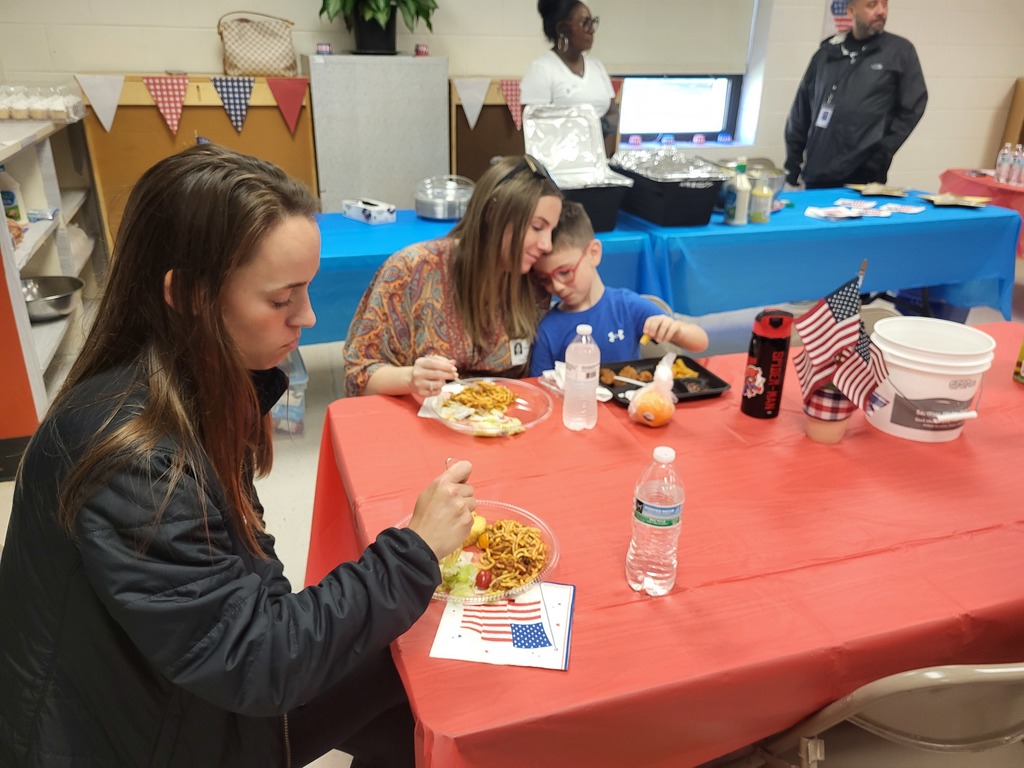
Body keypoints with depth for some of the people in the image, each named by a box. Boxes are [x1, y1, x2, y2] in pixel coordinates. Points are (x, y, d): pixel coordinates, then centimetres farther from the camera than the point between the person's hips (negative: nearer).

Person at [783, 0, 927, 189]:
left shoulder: (900, 50, 6)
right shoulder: (827, 52, 13)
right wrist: (793, 163, 9)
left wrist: (880, 156, -7)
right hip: (816, 176, 3)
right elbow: (801, 109, 15)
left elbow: (912, 108, 2)